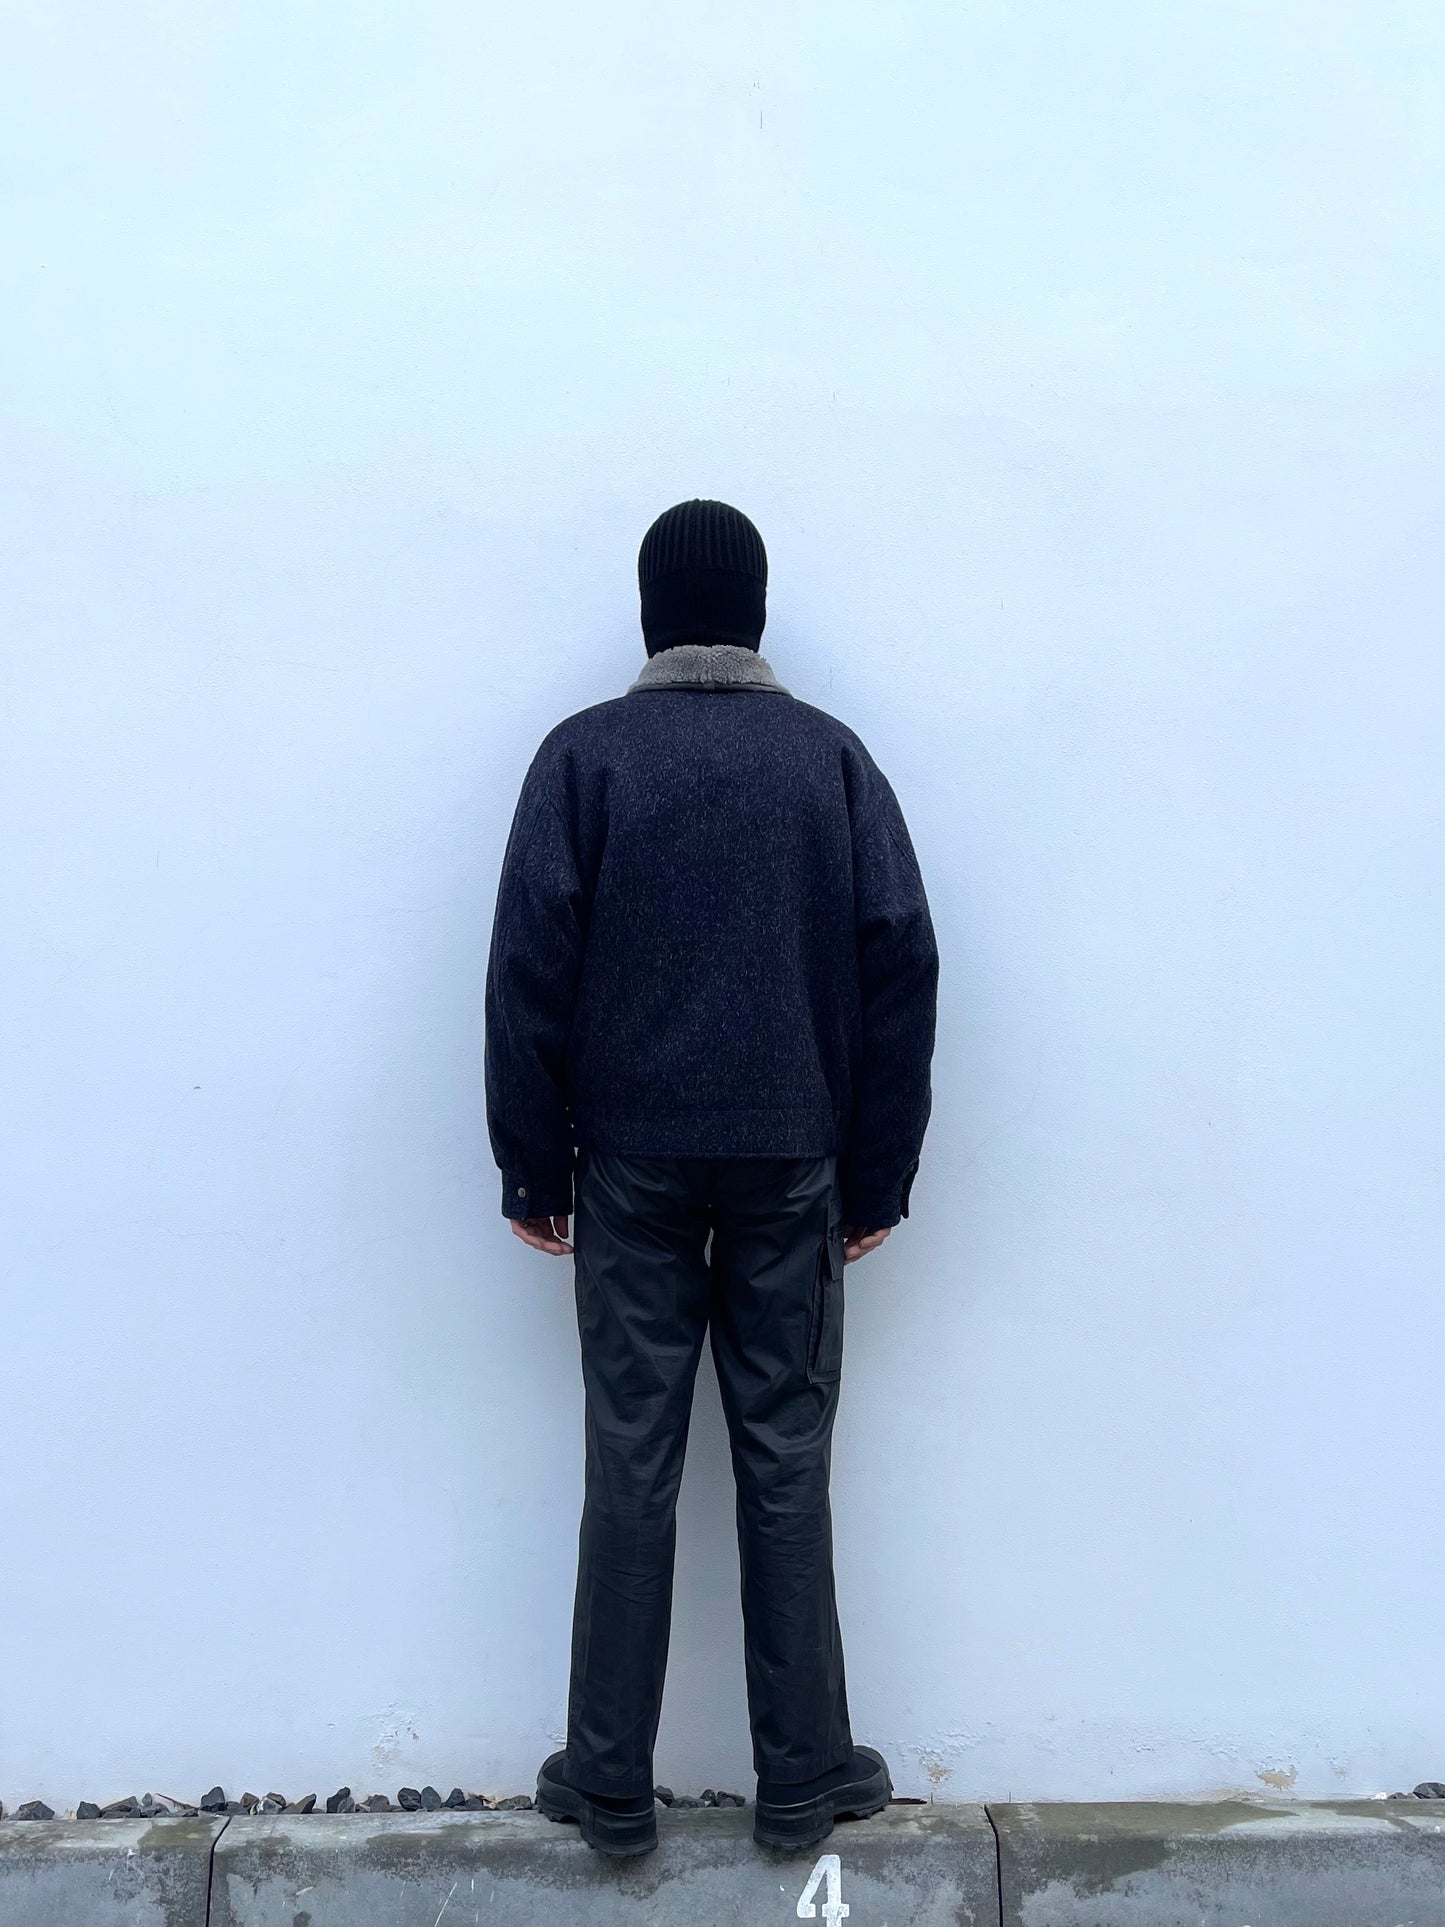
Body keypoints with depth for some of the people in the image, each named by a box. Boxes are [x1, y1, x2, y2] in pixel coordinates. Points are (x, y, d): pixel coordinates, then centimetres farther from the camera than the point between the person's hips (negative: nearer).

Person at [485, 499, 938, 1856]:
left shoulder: (585, 754, 0)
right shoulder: (832, 756, 3)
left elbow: (532, 970, -5)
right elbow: (901, 969, 0)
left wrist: (533, 1168, 2)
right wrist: (876, 1175, 5)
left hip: (632, 1163, -1)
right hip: (791, 1166, 1)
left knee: (632, 1467, 6)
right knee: (785, 1464, 8)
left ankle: (611, 1783, 16)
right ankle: (802, 1778, 18)